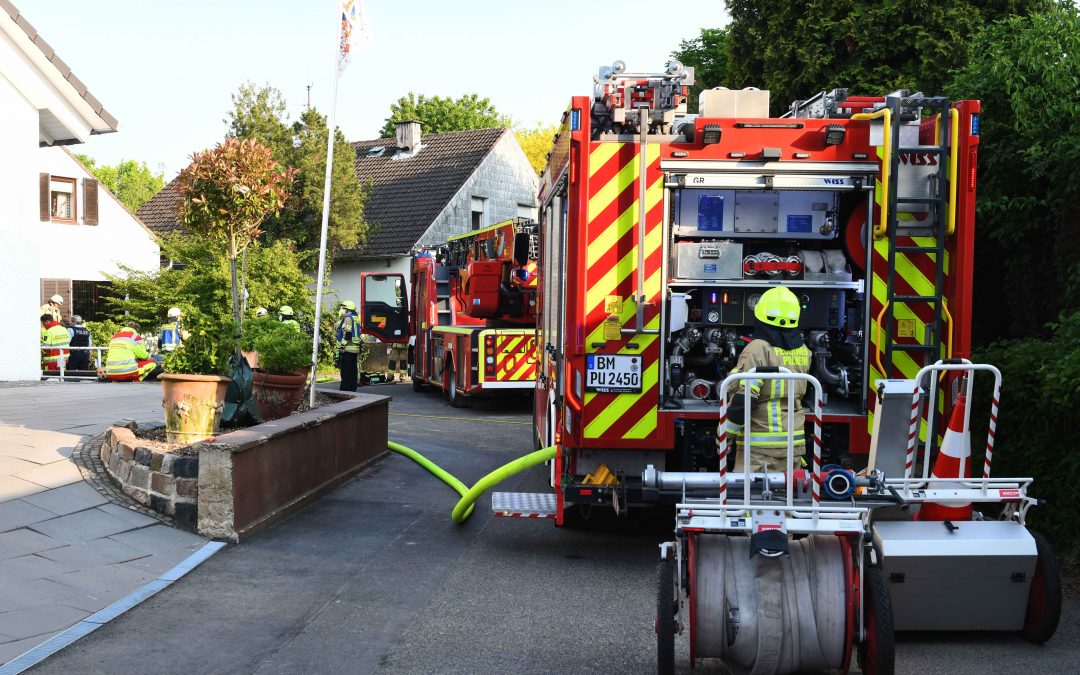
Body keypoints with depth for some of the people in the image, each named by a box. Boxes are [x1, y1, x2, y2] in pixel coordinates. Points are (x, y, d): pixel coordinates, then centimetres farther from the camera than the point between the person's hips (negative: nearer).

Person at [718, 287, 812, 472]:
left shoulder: (758, 349, -14)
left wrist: (725, 435, -11)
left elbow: (744, 398, -20)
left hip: (760, 446, -6)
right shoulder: (803, 352, 7)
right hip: (793, 443, 7)